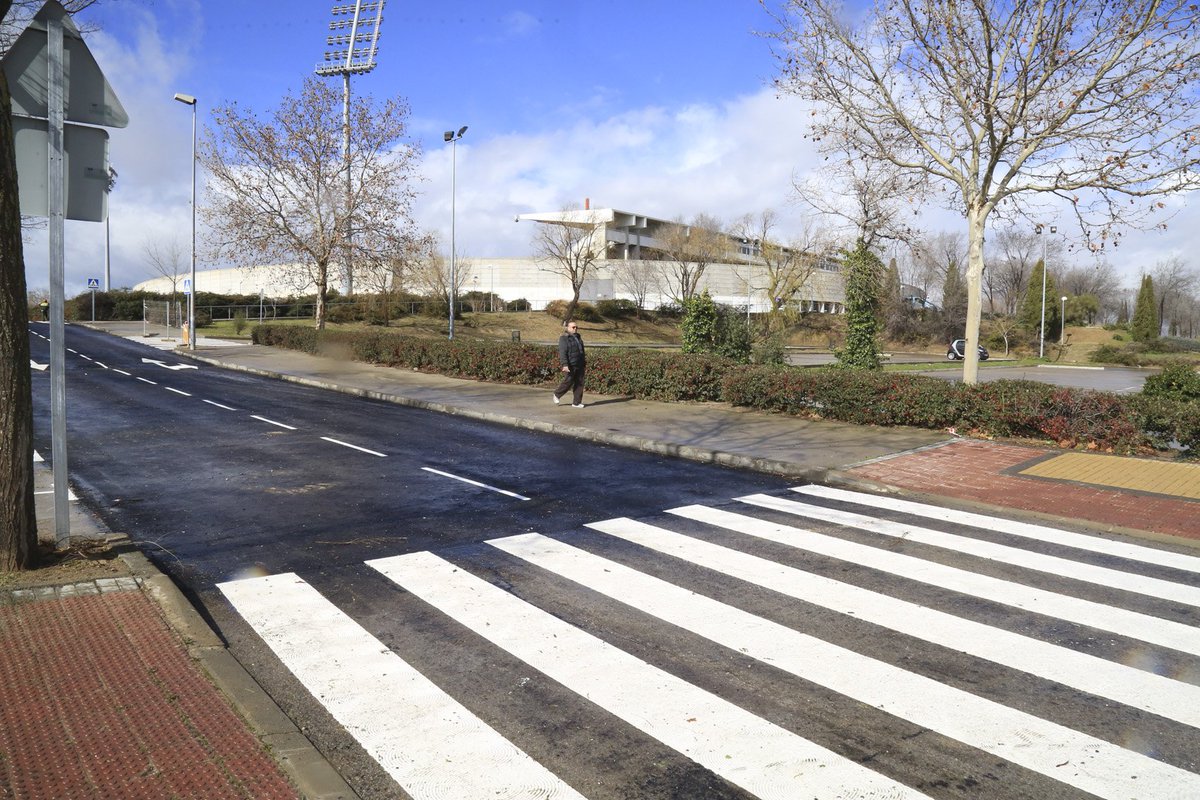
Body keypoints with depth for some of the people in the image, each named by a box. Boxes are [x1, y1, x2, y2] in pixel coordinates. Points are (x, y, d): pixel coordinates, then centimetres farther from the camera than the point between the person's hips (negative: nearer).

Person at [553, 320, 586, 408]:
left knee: (579, 383, 4)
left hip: (579, 365, 7)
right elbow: (562, 353, -15)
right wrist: (565, 365, -24)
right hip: (570, 365, -7)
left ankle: (576, 402, 9)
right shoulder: (564, 338, -6)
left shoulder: (578, 337, 18)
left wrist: (585, 364, 23)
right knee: (568, 381, -4)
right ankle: (557, 395, 21)